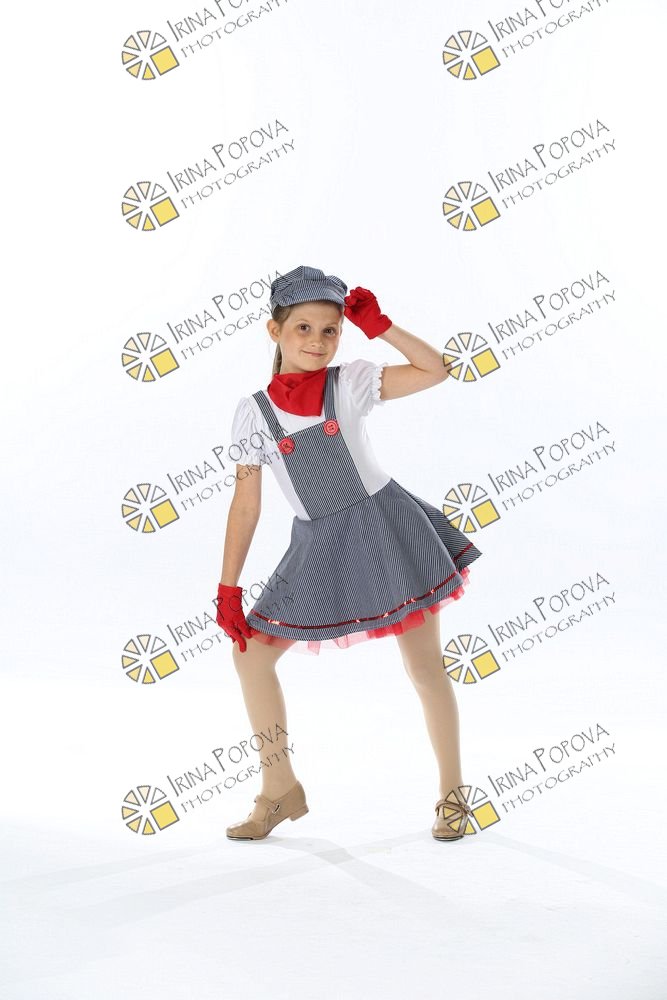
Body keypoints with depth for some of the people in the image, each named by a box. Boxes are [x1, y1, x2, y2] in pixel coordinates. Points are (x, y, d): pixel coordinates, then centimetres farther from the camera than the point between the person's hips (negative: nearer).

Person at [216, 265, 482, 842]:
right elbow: (246, 503, 2)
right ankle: (281, 790, 18)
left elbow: (436, 370, -9)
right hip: (319, 549, 3)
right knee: (251, 654, 3)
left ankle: (453, 793, 21)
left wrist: (379, 326, -13)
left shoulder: (351, 383, -4)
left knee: (425, 665, 2)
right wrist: (228, 588, 1)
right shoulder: (253, 412, 0)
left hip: (385, 529, -3)